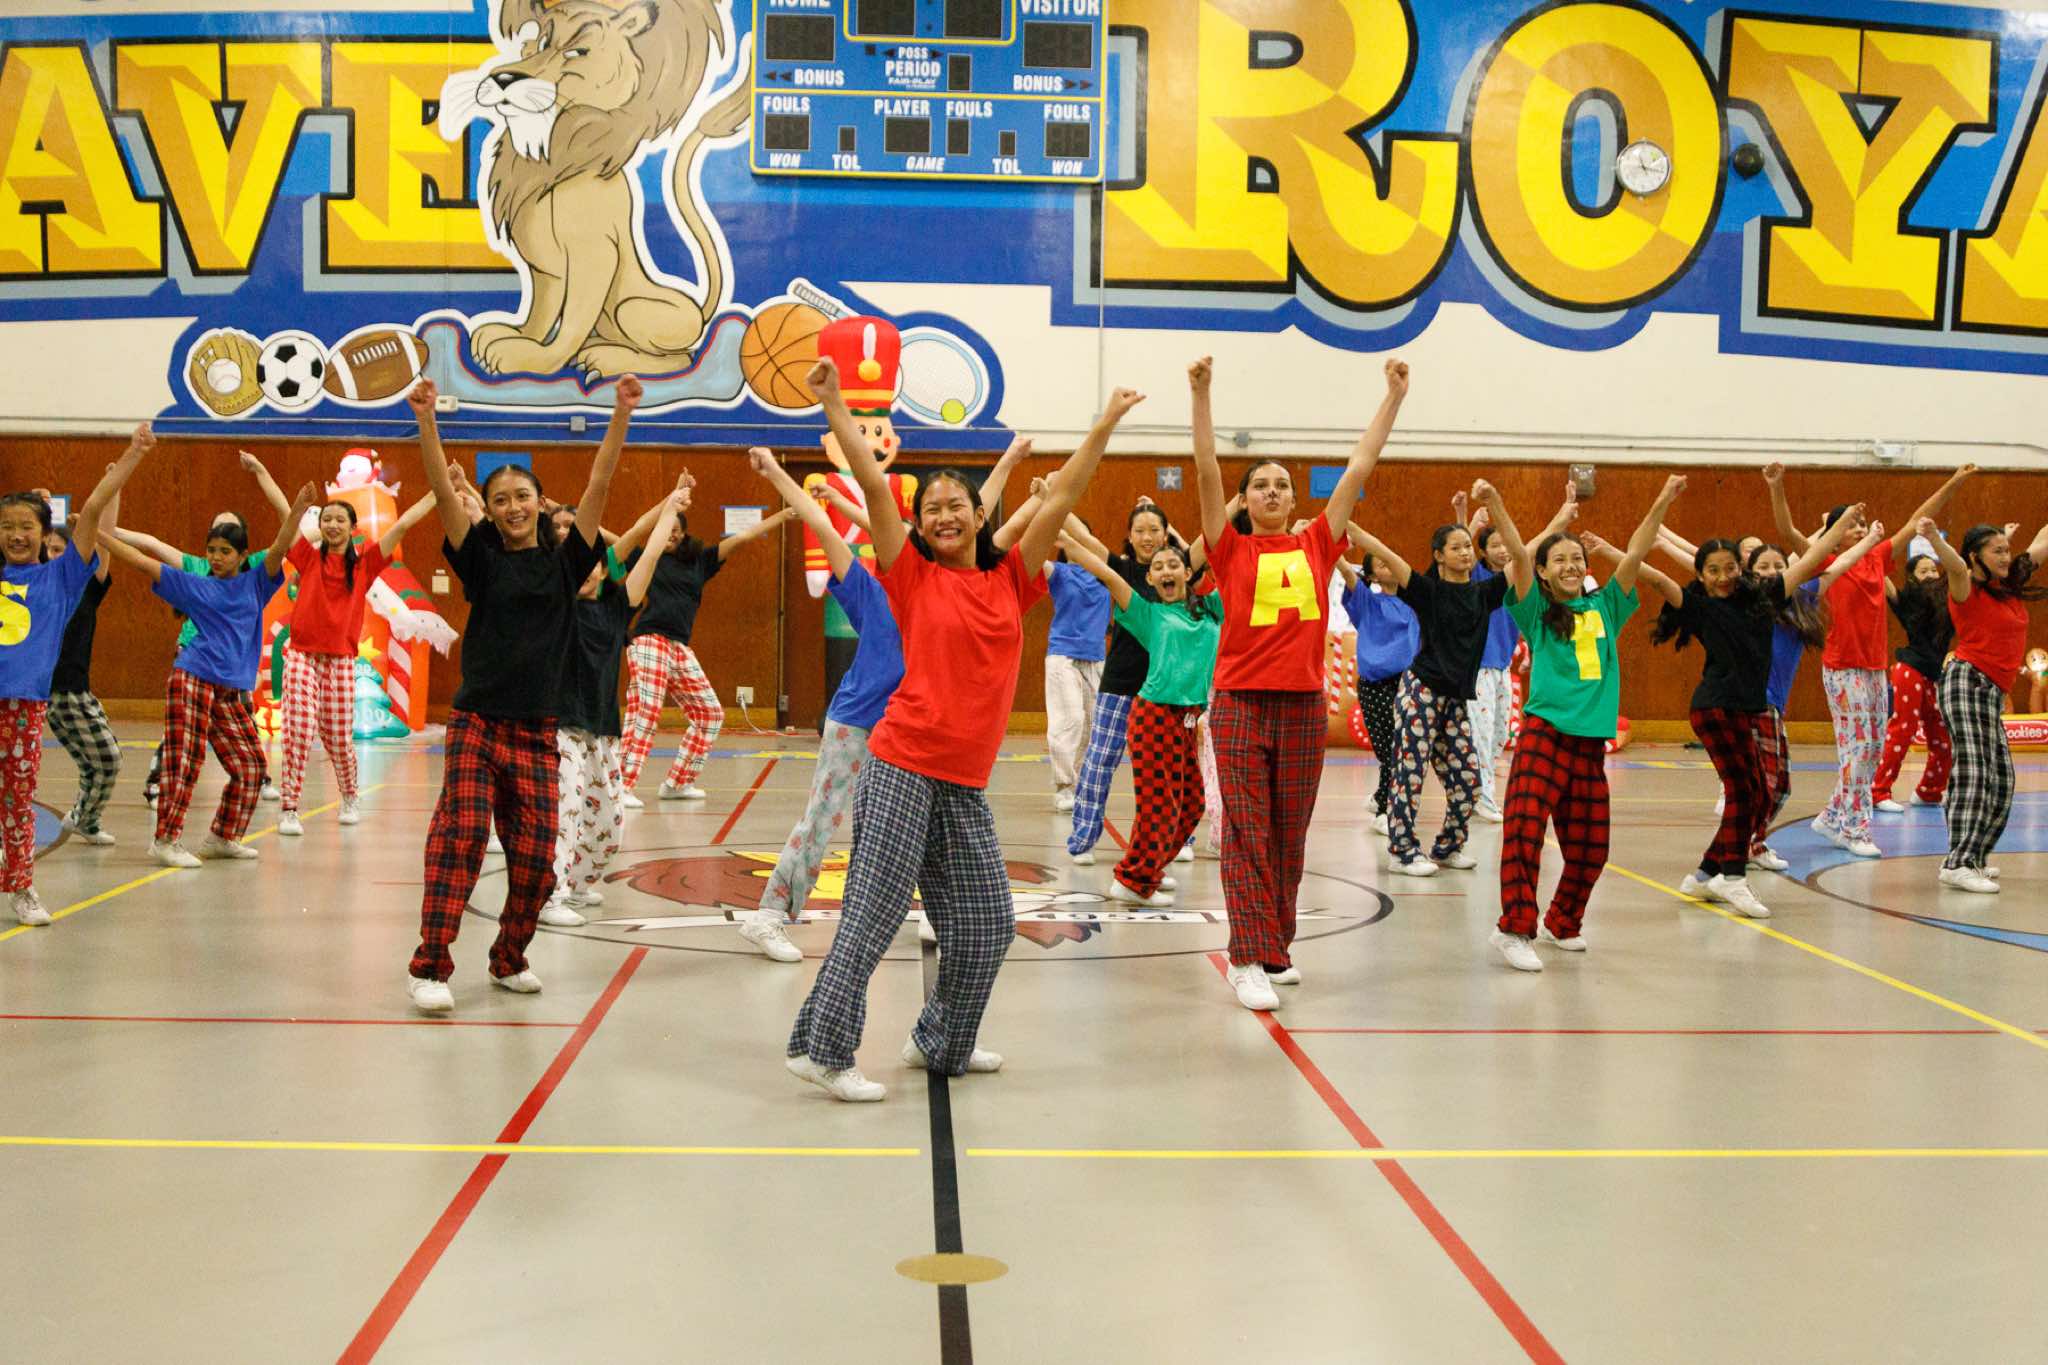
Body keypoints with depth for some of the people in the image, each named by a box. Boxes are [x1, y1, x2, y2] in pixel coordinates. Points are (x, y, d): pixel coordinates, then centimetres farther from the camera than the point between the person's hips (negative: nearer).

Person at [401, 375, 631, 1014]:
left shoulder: (564, 562, 8)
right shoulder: (482, 559, 5)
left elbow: (599, 487, 0)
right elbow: (443, 490, -6)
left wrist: (622, 415, -7)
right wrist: (426, 418, -16)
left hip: (537, 729, 2)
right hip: (477, 720, -2)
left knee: (535, 853, 0)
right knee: (461, 831, -17)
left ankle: (509, 957, 22)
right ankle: (429, 966, -15)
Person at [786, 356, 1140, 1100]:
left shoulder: (1009, 581, 10)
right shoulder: (914, 577, 0)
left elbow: (1059, 501, 10)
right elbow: (874, 486, -4)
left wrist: (1105, 425, 11)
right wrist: (833, 405, -6)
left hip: (965, 781, 5)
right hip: (903, 766, -5)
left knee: (986, 922, 9)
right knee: (872, 915, -6)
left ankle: (940, 1043, 27)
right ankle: (821, 1048, 1)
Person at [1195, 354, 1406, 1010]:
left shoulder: (1316, 546, 8)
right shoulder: (1232, 550, 2)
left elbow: (1359, 469, 8)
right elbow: (1207, 472, -6)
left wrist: (1394, 397, 9)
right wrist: (1201, 395, -13)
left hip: (1303, 705, 3)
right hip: (1241, 703, -3)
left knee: (1290, 837, 10)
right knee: (1247, 834, -2)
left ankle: (1275, 948, 22)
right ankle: (1248, 960, -1)